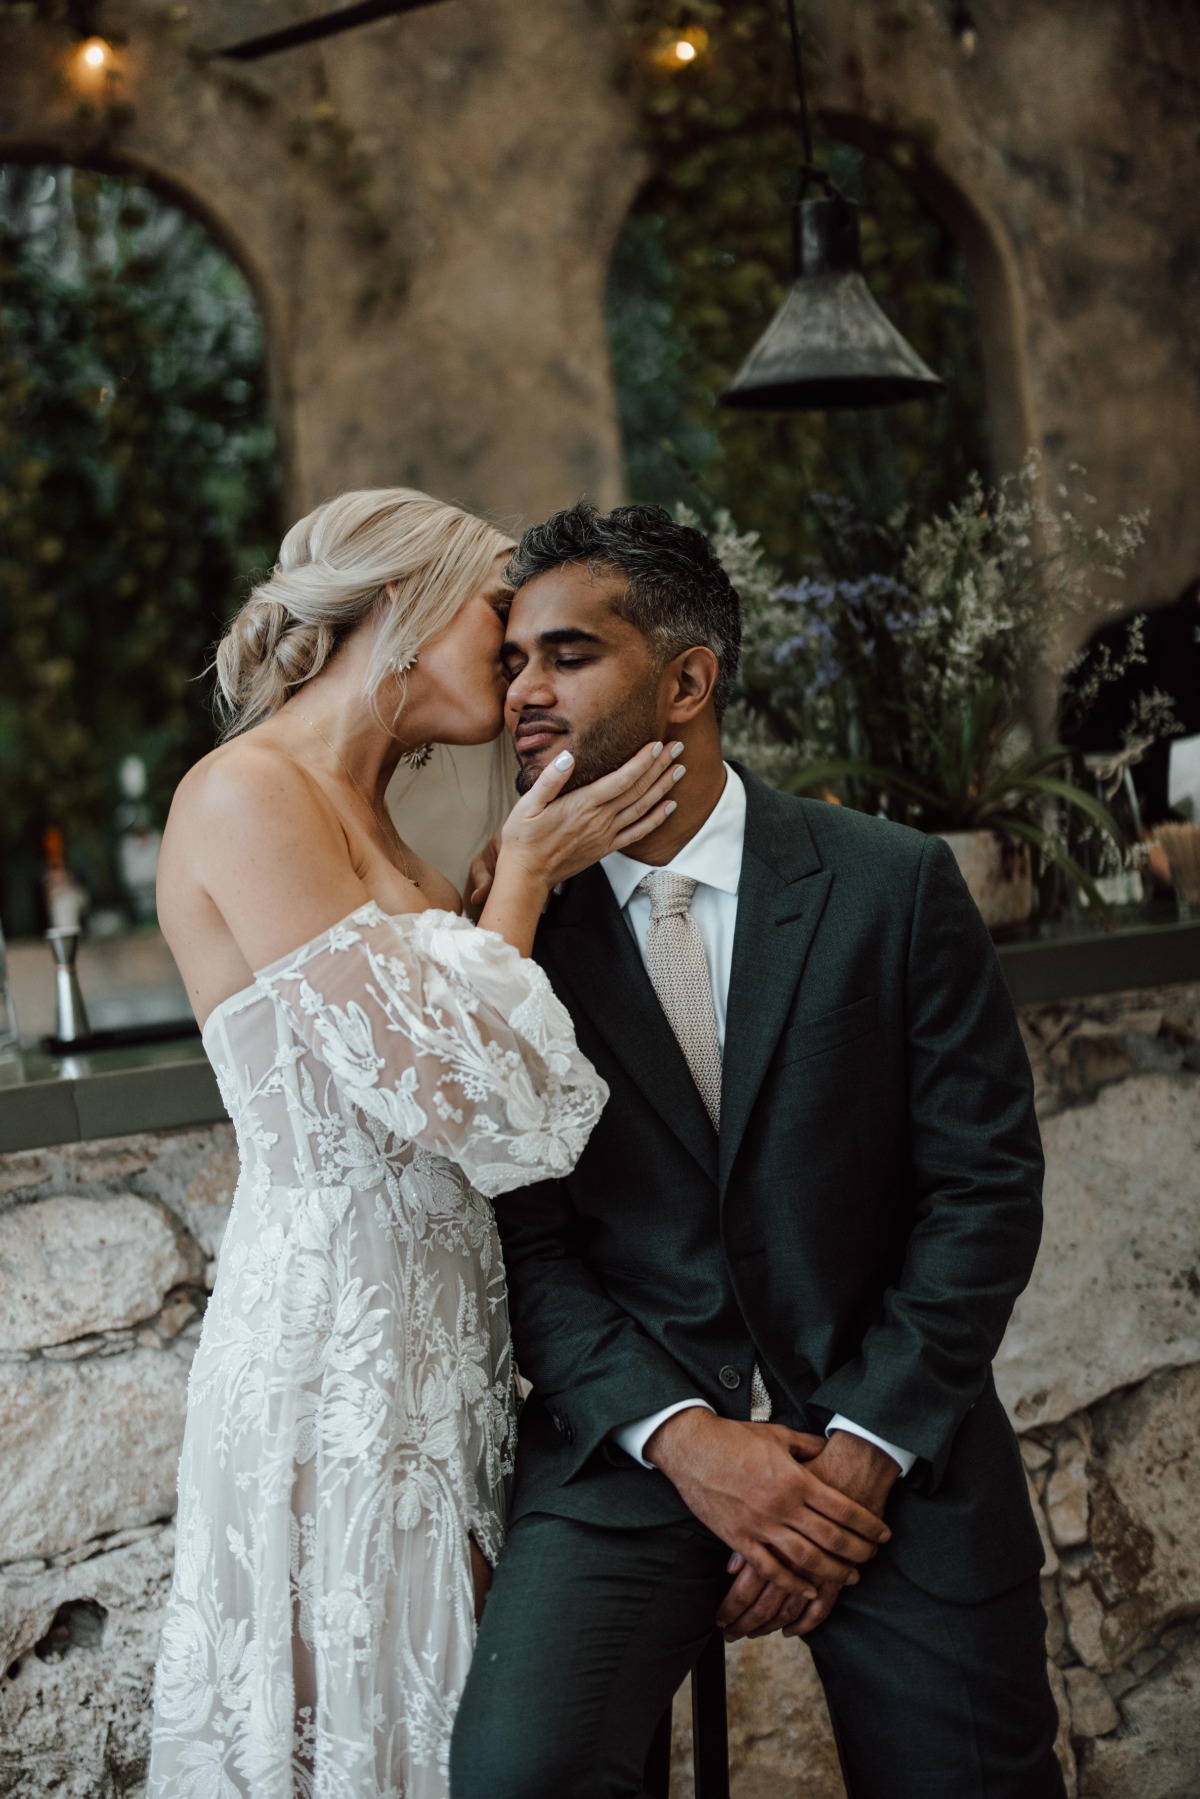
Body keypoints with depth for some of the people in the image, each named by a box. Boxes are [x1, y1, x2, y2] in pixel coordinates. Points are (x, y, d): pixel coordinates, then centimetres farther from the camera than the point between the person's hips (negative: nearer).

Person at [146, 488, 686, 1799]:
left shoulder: (357, 816, 15)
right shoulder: (245, 797, -14)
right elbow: (435, 1080, -19)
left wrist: (527, 872, 9)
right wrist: (527, 872, -6)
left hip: (431, 1339, 9)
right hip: (334, 1350, -9)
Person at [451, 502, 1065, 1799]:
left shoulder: (893, 884, -3)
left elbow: (985, 1184, -3)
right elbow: (525, 1242, -1)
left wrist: (864, 1447, -11)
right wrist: (680, 1436, -14)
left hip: (895, 1437, 1)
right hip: (633, 1435, 0)